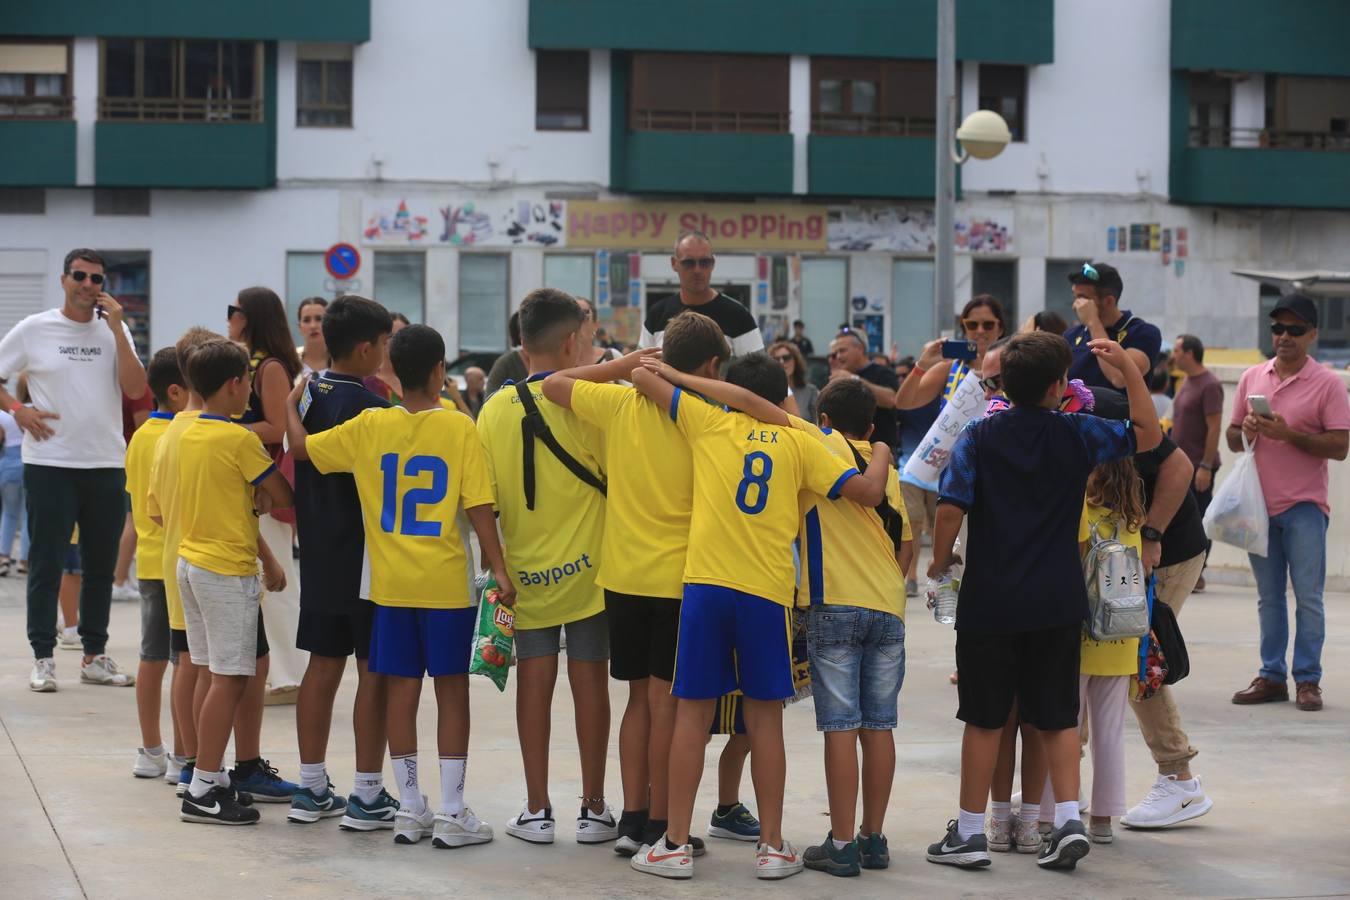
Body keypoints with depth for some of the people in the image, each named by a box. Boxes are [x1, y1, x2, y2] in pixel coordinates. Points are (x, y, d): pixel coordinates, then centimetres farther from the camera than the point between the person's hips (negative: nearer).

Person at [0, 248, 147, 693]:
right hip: (50, 464, -3)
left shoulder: (115, 331, 6)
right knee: (46, 564, -1)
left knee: (101, 565, 9)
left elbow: (136, 389, -7)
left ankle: (95, 654, 19)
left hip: (106, 463, 3)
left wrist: (116, 328, -10)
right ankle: (43, 658, 5)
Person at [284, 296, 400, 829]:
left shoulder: (309, 394, 6)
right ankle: (367, 796, 1)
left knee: (324, 664, 12)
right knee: (374, 670, -1)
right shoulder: (367, 407, -18)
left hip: (319, 554, 8)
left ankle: (311, 789, 16)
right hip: (366, 557, -8)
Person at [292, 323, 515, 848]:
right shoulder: (458, 428, -7)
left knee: (401, 688, 8)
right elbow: (479, 506, -10)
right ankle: (451, 813, 3)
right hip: (446, 584, -3)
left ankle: (410, 809, 11)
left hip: (390, 585, 3)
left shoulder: (369, 427, -1)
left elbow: (301, 446, 7)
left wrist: (290, 405, 25)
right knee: (451, 690, 4)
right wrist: (499, 570, -7)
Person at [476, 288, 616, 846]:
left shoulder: (495, 409, 0)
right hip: (586, 566, -3)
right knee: (590, 682, 5)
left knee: (534, 680, 7)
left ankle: (537, 810, 9)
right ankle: (593, 809, 10)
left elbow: (485, 498, 4)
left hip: (527, 567, 3)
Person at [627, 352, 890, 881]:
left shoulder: (709, 423, 7)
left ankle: (675, 844, 5)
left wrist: (663, 373, 32)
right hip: (768, 592, 0)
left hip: (706, 585, 0)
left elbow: (641, 376, 10)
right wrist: (881, 454, 22)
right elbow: (868, 492, 2)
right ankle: (772, 846, 10)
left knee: (693, 715, 4)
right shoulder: (798, 443, 7)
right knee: (765, 720, 7)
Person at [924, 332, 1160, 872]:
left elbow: (951, 508, -13)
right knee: (1057, 717, 11)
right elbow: (1148, 436, 11)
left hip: (989, 600, -1)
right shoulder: (1077, 435, -2)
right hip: (1057, 603, 1)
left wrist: (940, 561, 5)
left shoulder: (979, 438, -5)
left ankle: (970, 832, 11)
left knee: (984, 719, 7)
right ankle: (1068, 818, -1)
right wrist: (1128, 368, 8)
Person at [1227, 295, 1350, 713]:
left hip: (1303, 506, -4)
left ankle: (1307, 679, 1)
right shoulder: (1252, 378, 11)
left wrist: (1288, 434, -19)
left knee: (1307, 597, -3)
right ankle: (1271, 676, 14)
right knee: (1269, 597, 9)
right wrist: (1245, 432, -7)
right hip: (1260, 504, 4)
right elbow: (1232, 438, 17)